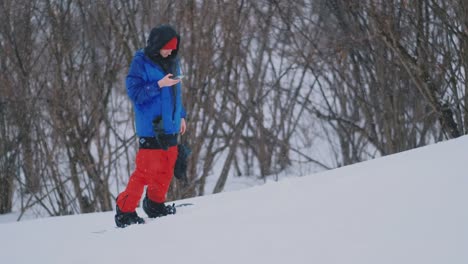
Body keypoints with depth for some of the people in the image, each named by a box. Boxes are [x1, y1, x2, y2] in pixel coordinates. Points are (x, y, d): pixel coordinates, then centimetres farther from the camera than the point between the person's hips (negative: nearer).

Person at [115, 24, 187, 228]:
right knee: (146, 170, -9)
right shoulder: (141, 63, -11)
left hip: (170, 127, 8)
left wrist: (181, 116, 21)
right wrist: (159, 85, -25)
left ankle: (156, 205, 27)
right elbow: (134, 93, -17)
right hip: (151, 128, -8)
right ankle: (125, 211, -2)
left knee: (166, 170, 13)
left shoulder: (172, 62, 10)